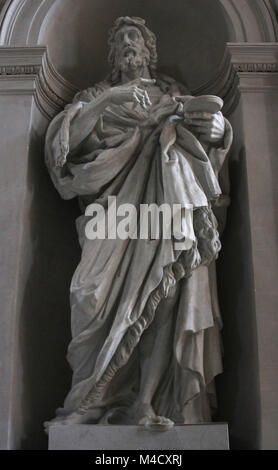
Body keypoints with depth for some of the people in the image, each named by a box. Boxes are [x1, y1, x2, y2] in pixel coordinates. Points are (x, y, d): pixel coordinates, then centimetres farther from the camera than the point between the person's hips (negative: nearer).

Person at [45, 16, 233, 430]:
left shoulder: (174, 94, 26)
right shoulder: (99, 95, 25)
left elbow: (217, 132, 17)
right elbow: (62, 136, 8)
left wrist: (216, 125, -6)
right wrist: (104, 114, -6)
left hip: (166, 198, 1)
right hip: (116, 202, 0)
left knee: (165, 291, -15)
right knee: (99, 291, -19)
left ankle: (146, 403, -12)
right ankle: (91, 401, -12)